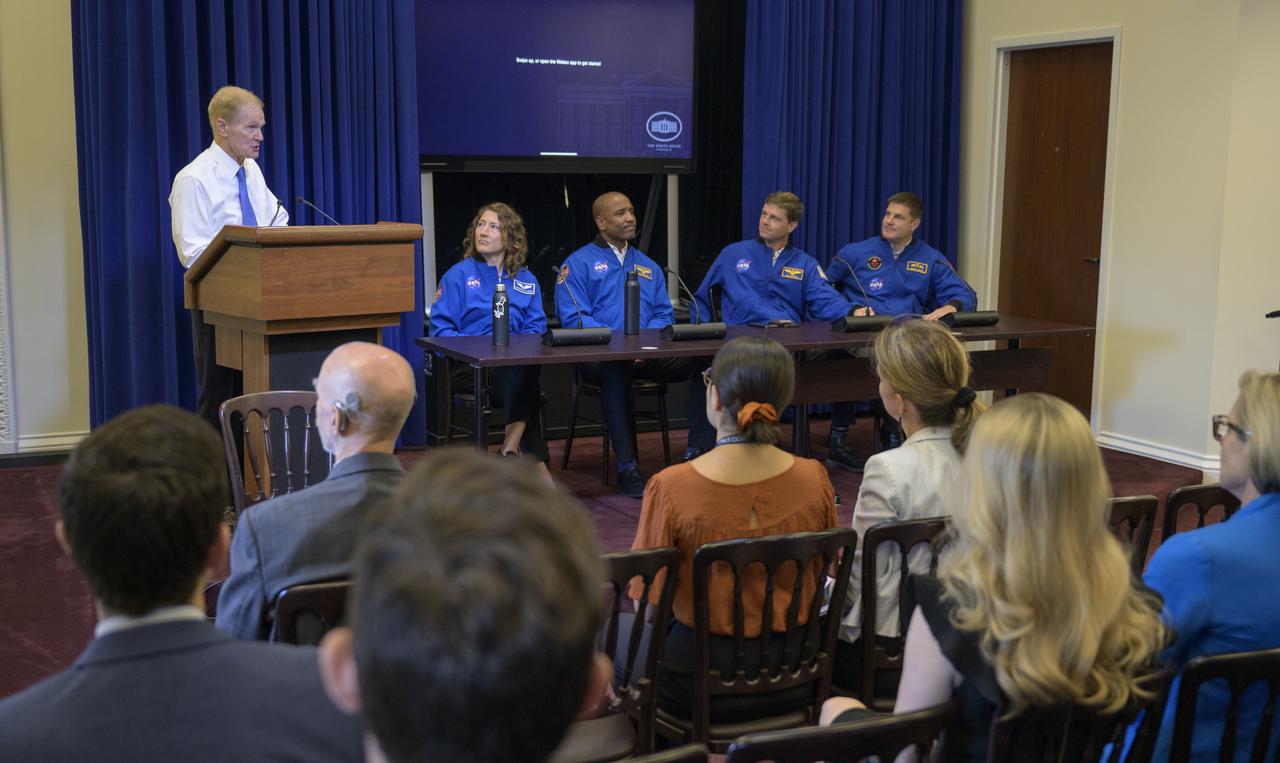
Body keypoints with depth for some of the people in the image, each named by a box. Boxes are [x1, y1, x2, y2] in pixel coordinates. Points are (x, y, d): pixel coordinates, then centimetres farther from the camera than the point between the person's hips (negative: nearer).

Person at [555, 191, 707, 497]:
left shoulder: (648, 266, 23)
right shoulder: (578, 264, 6)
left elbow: (664, 314, 17)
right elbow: (573, 318, -6)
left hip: (648, 354, 5)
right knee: (616, 369, -41)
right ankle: (627, 467, -35)